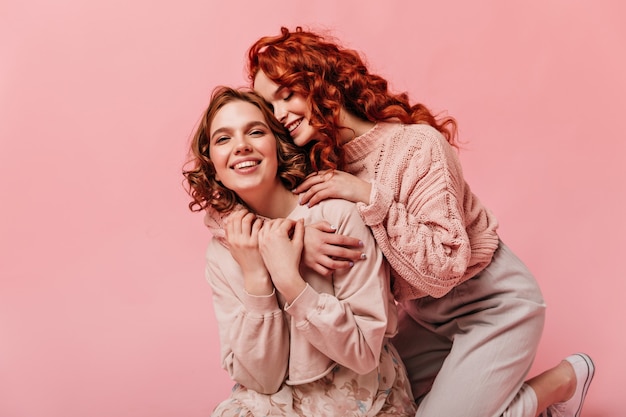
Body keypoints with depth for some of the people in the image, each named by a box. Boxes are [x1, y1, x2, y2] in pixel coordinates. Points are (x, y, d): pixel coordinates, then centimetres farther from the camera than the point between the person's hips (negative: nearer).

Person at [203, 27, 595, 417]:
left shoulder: (417, 146, -26)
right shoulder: (314, 163, -9)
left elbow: (442, 270, -29)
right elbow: (219, 211, -15)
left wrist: (370, 197, -34)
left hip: (492, 303, -7)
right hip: (424, 311, 7)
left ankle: (562, 380, 12)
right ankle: (487, 379, 27)